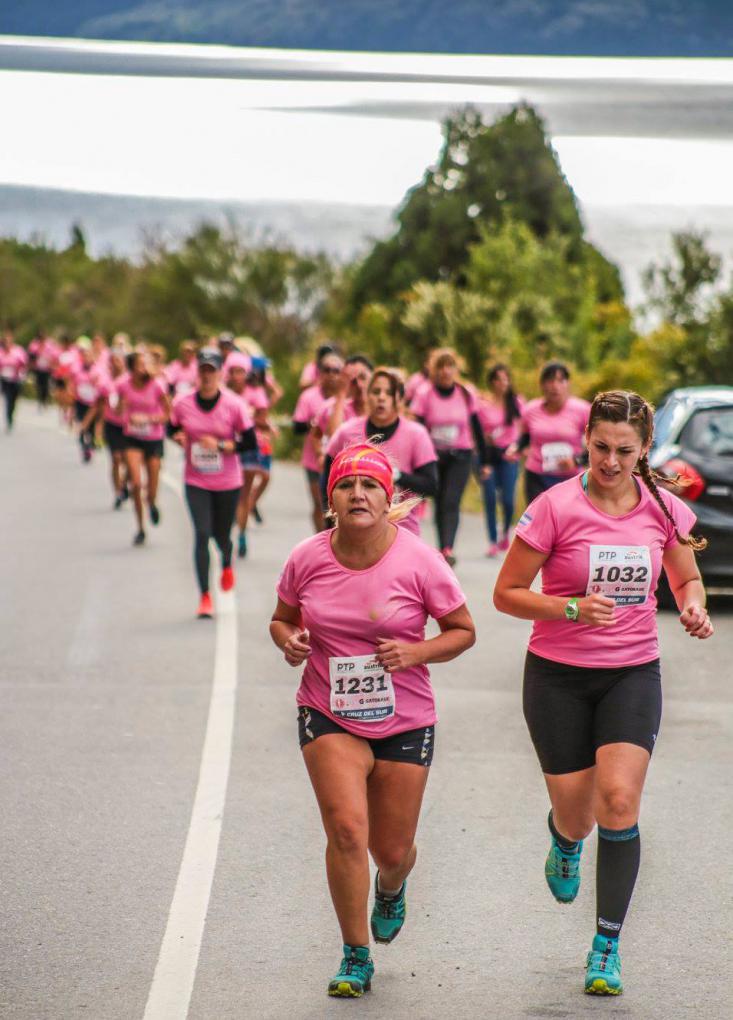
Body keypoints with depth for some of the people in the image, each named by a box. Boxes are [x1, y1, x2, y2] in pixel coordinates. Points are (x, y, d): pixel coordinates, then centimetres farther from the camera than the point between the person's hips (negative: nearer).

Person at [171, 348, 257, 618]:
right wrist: (180, 437, -11)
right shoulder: (182, 404, -6)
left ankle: (227, 565, 48)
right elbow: (173, 429, 12)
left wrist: (221, 445, -22)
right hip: (196, 481, 1)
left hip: (228, 482, -1)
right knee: (202, 534, -11)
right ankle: (204, 597, -4)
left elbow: (250, 442, -8)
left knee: (221, 535, 10)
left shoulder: (234, 405, -12)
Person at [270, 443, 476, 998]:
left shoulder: (419, 561, -13)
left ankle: (391, 888, 49)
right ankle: (356, 957, -1)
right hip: (328, 717, 0)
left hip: (405, 722, 0)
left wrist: (417, 652, -20)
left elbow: (463, 631, -2)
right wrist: (289, 642, -13)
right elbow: (282, 619, 11)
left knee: (392, 850, 8)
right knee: (346, 828, -18)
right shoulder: (307, 559, -7)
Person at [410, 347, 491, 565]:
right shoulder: (424, 394, -3)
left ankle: (447, 549, -30)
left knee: (451, 502, -17)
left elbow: (477, 428, 8)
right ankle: (444, 550, 16)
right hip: (433, 455, 1)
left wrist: (484, 461, 10)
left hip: (460, 457, -1)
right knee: (440, 504, 6)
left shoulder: (467, 394, 2)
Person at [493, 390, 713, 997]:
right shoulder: (556, 507, -12)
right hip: (559, 675, -1)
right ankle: (564, 843, 46)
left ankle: (607, 947, -4)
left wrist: (693, 607, -8)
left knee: (619, 801, -16)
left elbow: (687, 579, 15)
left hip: (633, 673, 1)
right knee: (576, 815, 4)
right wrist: (573, 608, -22)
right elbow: (507, 593, -7)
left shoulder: (664, 509, -2)